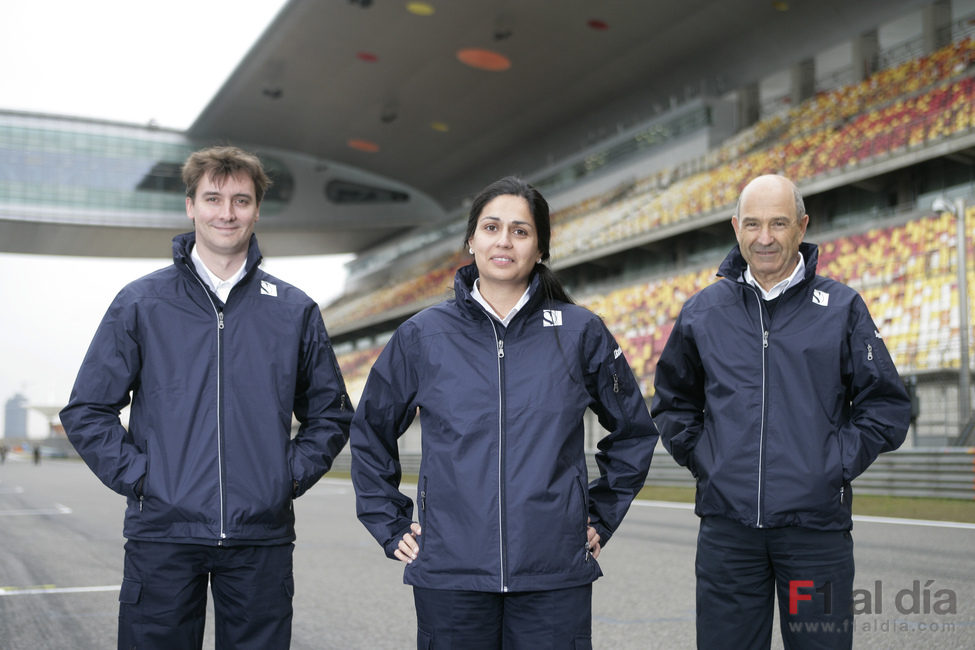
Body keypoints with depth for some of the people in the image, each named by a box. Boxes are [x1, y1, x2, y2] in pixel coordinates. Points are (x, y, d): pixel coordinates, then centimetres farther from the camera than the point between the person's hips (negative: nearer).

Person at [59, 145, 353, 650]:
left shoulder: (295, 311, 8)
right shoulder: (140, 304, 4)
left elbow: (330, 413, 16)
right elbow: (87, 410, 7)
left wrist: (294, 474, 2)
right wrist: (135, 473, -5)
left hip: (261, 538, 1)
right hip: (162, 535, -1)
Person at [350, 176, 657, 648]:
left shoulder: (581, 333, 3)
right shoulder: (422, 336, 3)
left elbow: (634, 430, 15)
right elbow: (370, 434, 15)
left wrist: (600, 517, 11)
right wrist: (392, 527, 9)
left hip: (555, 577, 0)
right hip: (449, 573, 0)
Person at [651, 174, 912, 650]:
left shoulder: (842, 307, 3)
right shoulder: (703, 311, 8)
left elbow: (886, 406, 5)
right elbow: (672, 402, 19)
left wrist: (837, 466, -4)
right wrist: (701, 458, 6)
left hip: (816, 524, -1)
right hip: (727, 527, 2)